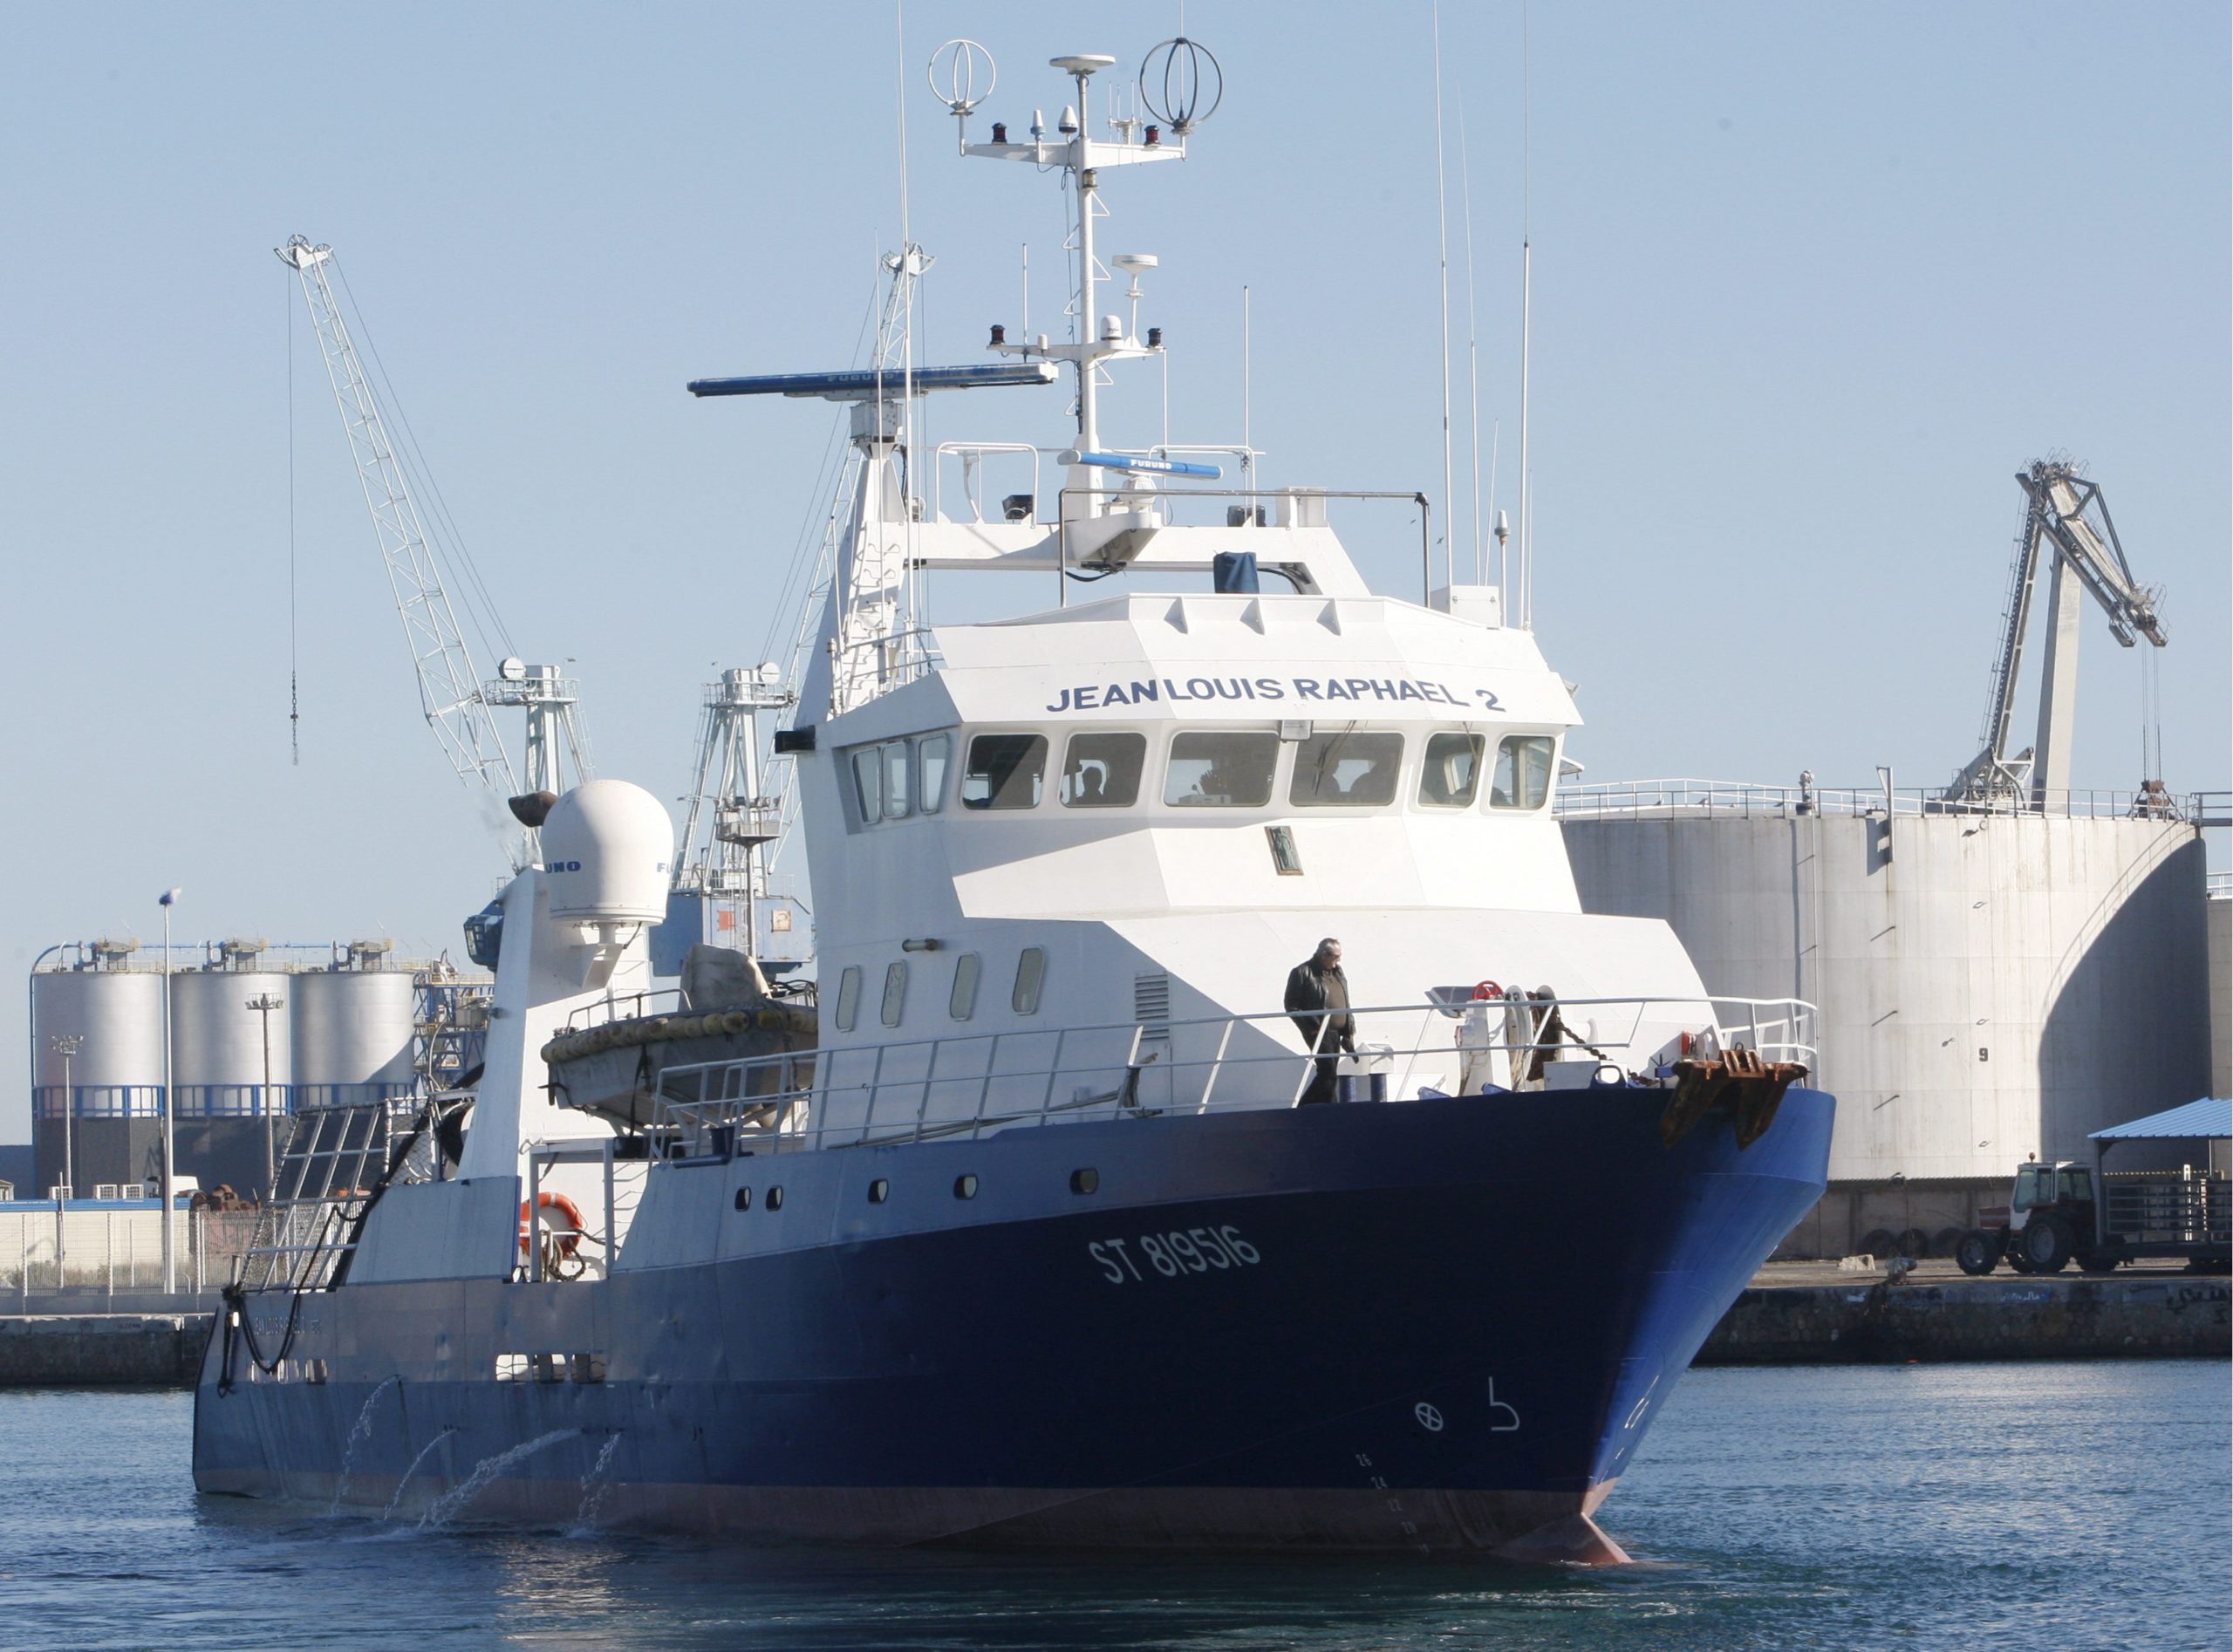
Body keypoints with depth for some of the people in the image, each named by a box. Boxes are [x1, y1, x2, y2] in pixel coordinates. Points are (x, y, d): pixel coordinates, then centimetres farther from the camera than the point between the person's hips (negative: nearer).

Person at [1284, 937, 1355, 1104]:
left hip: (1336, 1032, 8)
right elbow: (1291, 1006, -8)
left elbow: (1345, 1006, 22)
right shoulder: (1303, 973, -7)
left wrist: (1350, 1031, 14)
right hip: (1319, 1032, -8)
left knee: (1328, 1075, 6)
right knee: (1328, 1071, -17)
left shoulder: (1337, 973, 17)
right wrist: (1311, 1027, -16)